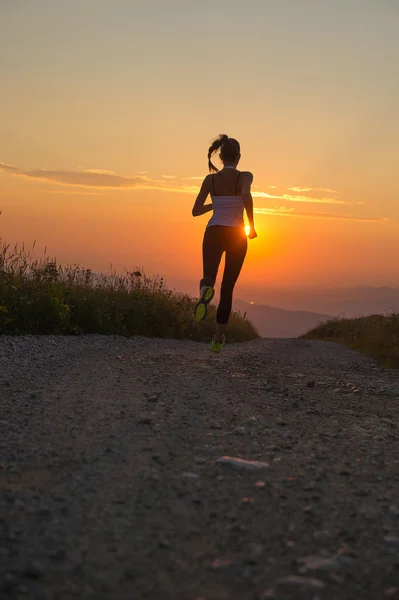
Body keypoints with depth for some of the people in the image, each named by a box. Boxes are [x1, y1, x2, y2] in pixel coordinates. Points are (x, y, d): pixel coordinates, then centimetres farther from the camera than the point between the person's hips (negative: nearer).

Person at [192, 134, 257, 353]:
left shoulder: (210, 179, 4)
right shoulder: (244, 176, -4)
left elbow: (196, 211, 4)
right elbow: (246, 195, -26)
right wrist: (251, 226, -15)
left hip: (213, 233, 1)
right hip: (236, 235, -1)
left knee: (209, 277, 3)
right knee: (227, 288, 11)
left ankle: (205, 290, -39)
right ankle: (218, 339, 15)